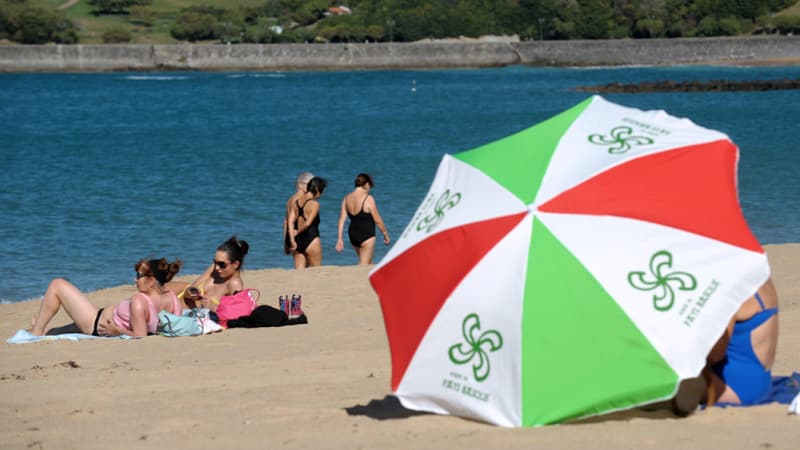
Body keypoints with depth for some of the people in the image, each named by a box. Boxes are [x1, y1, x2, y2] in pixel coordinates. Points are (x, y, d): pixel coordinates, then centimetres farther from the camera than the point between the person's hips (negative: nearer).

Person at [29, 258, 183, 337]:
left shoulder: (139, 301, -37)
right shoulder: (173, 298, -16)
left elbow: (139, 336, -36)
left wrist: (118, 331, -20)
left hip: (97, 325, -9)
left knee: (57, 285, 2)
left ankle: (36, 332, 14)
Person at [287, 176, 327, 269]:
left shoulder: (296, 202, 9)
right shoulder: (314, 204, -10)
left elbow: (290, 222, 0)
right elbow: (308, 223, -16)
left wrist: (292, 240, -5)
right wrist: (297, 232, 0)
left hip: (298, 240, 6)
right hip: (311, 240, -6)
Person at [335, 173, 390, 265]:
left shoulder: (347, 198, 4)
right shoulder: (368, 199, -15)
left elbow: (342, 219, 3)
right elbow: (377, 220, -10)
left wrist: (340, 239, 5)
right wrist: (385, 234, 4)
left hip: (352, 234, 7)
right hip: (366, 235, -7)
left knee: (368, 262, 22)